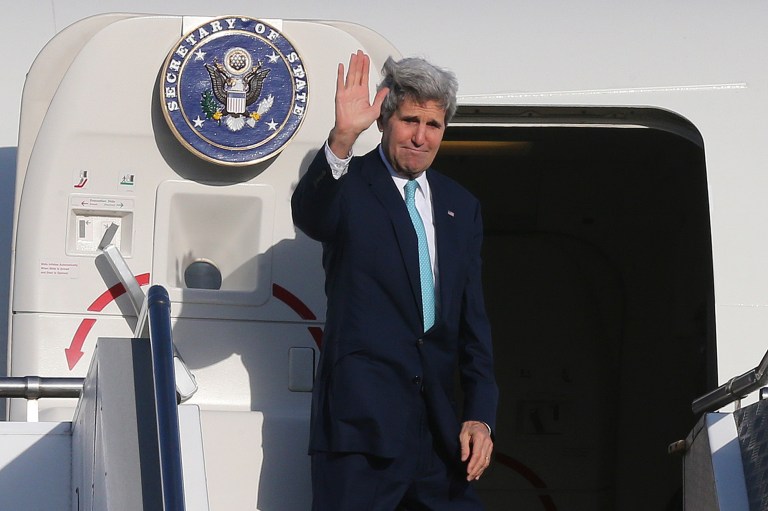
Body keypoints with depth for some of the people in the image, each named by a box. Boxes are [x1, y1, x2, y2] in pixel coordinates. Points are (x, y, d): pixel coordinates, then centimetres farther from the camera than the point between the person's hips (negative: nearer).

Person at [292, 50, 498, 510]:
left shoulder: (461, 208, 16)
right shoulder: (350, 187, -1)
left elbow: (473, 322, 16)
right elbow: (309, 216, -26)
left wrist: (480, 416, 6)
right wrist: (343, 138, -42)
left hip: (439, 422, 5)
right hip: (362, 418, -5)